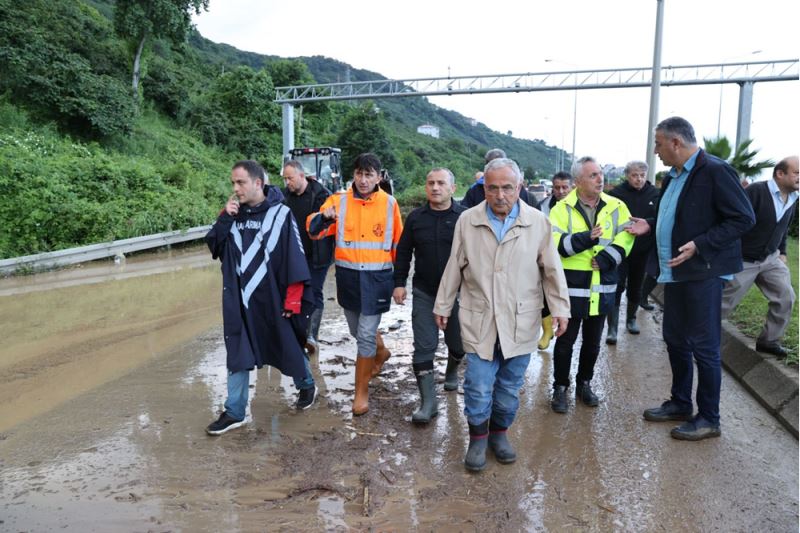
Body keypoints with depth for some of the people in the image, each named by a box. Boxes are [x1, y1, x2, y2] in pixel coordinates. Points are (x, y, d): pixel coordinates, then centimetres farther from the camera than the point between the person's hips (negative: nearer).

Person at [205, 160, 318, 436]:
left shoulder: (280, 214, -11)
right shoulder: (234, 213, 4)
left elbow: (295, 258, -11)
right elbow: (214, 247, 4)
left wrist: (293, 299, -12)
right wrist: (224, 218, -10)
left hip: (272, 300, -4)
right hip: (238, 300, 4)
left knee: (288, 346, 13)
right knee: (238, 354, 9)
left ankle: (307, 386, 39)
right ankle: (234, 412, 21)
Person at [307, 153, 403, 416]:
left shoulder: (389, 203, -2)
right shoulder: (339, 201, -2)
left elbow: (399, 244, 6)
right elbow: (313, 230, -10)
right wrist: (324, 217, -32)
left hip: (377, 277, -3)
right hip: (347, 275, 3)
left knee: (366, 335, -3)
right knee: (358, 330, 20)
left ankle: (361, 392, 13)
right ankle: (381, 352, 51)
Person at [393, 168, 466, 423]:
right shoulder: (416, 217, 3)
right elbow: (403, 252, 9)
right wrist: (399, 283, 3)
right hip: (424, 292, 1)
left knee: (457, 343, 14)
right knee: (424, 347, -2)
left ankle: (452, 371, 47)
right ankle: (428, 401, 5)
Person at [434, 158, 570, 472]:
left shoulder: (538, 222, -2)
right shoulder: (467, 221, -1)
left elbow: (551, 269, 4)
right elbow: (454, 267, 5)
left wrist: (560, 308, 3)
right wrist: (443, 306, 10)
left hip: (520, 322, 1)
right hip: (479, 320, -1)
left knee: (510, 387, 13)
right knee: (478, 387, 1)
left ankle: (499, 432, 35)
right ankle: (478, 438, 24)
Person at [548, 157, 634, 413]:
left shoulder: (616, 206, 3)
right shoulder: (562, 208, -5)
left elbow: (626, 237, -2)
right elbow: (553, 245, -15)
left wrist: (607, 258, -17)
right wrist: (585, 239, -27)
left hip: (602, 287, 3)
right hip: (571, 286, -3)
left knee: (593, 341, 16)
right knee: (566, 340, 7)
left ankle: (584, 384, 33)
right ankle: (560, 388, 21)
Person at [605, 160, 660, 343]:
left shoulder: (654, 194, 1)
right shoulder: (617, 193, -9)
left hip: (642, 251, 4)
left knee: (636, 287, 17)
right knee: (617, 287, -5)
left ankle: (631, 319, 35)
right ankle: (612, 328, -1)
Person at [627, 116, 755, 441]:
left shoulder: (714, 171, -14)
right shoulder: (673, 176, 12)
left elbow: (744, 218, -17)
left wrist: (699, 246, -24)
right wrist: (650, 225, 5)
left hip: (701, 273, -9)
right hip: (674, 272, 9)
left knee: (704, 346, 1)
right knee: (675, 340, 16)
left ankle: (708, 419, 15)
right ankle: (680, 403, 31)